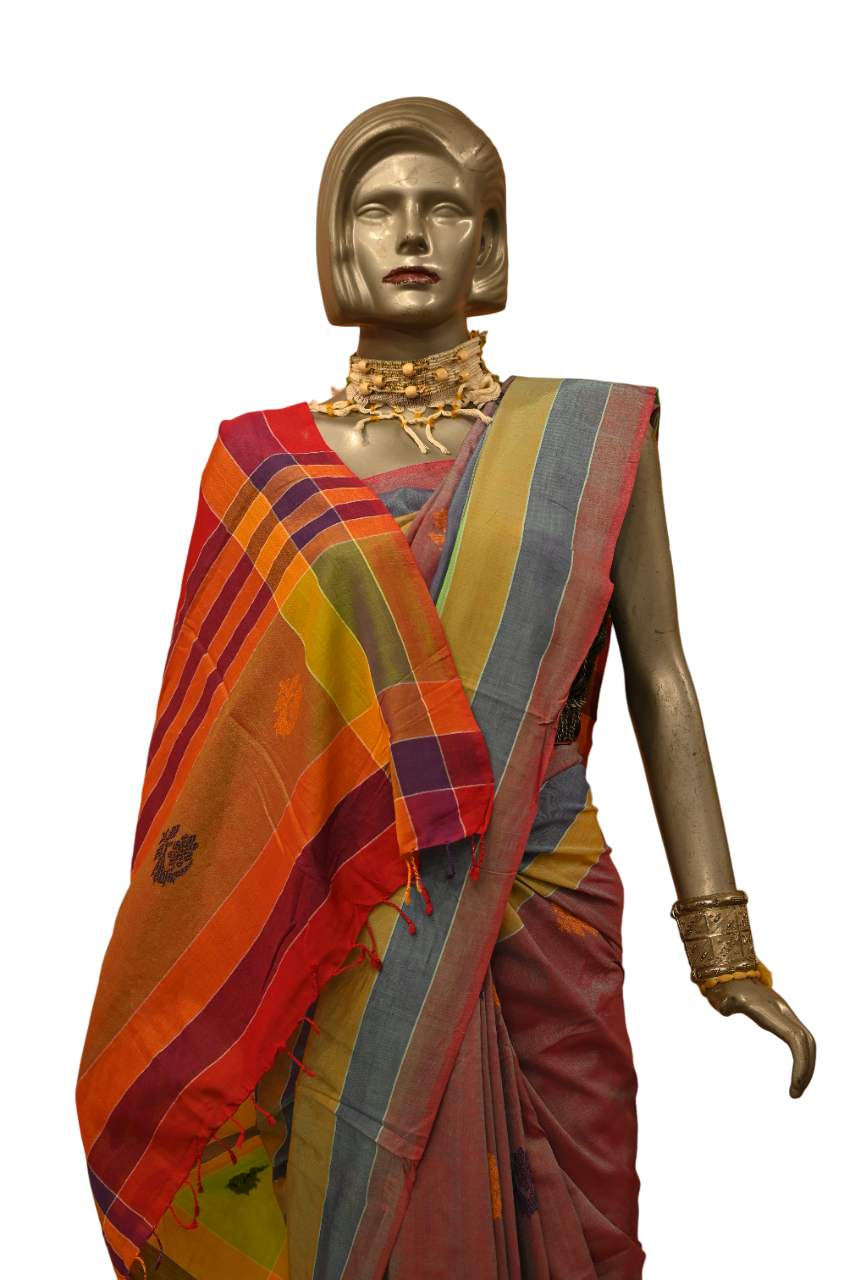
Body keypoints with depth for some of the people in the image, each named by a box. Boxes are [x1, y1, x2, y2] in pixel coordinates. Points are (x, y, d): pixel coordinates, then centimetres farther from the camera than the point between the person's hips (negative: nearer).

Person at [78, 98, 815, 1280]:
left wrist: (724, 952, -2)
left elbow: (658, 685, 1)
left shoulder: (591, 439, 1)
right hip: (338, 940, 0)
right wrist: (215, 1013, 4)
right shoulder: (262, 463, 3)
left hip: (538, 919, 0)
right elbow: (222, 734, 5)